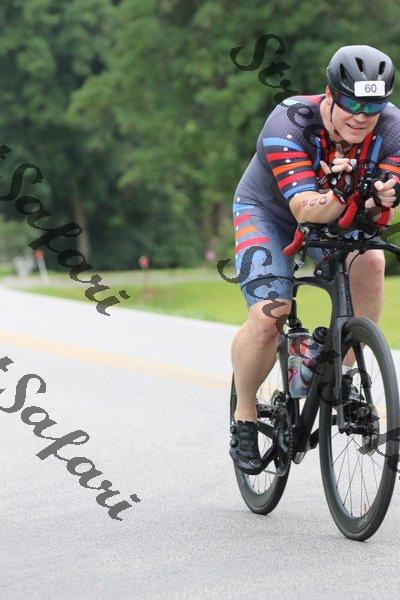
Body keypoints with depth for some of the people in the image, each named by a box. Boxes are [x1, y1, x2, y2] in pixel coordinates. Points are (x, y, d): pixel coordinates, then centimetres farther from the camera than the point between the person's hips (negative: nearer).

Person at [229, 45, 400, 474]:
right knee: (268, 316, -22)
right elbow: (305, 210, -41)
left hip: (338, 218, 3)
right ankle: (244, 418, 2)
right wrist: (337, 195, -61)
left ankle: (342, 373, -11)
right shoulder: (288, 125, -32)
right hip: (269, 211, -3)